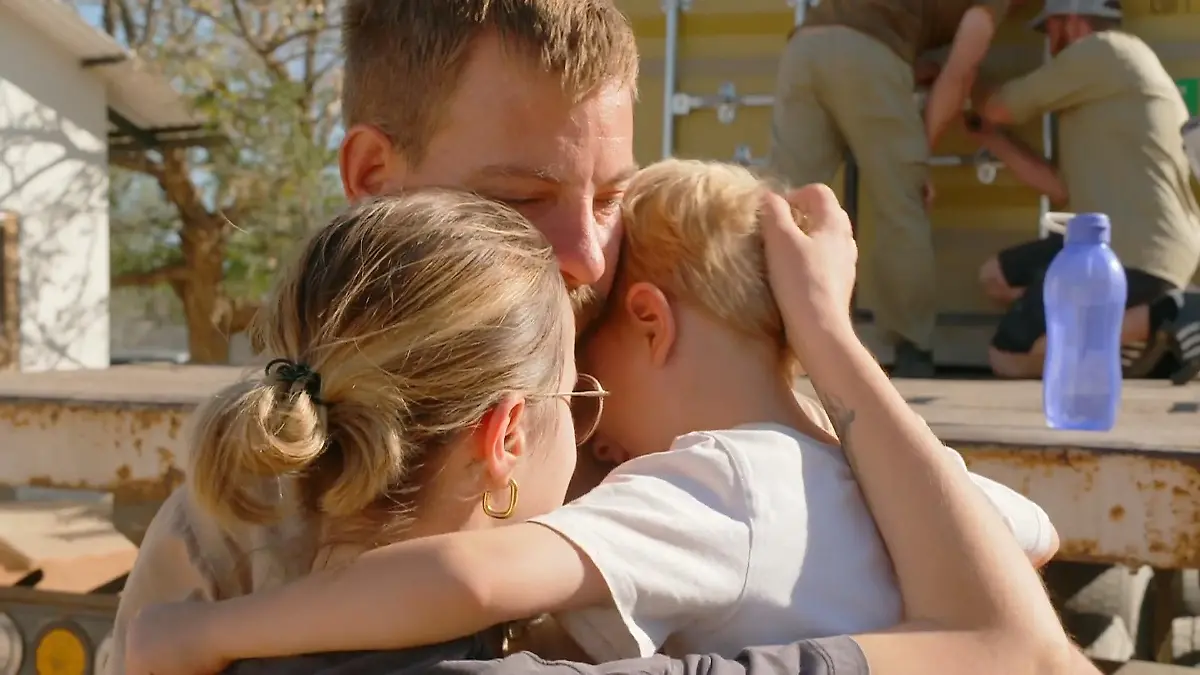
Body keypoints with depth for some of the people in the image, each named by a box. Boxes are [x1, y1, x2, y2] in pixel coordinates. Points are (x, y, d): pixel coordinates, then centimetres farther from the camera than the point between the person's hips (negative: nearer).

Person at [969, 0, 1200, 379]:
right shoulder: (1105, 82, 24)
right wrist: (990, 137, 24)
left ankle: (1160, 319, -14)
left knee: (1007, 359, -4)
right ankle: (1128, 325, 3)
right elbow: (1063, 189, 20)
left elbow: (999, 109, 1)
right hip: (1145, 246, 10)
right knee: (997, 277, 21)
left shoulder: (1103, 51, -5)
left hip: (1132, 252, -10)